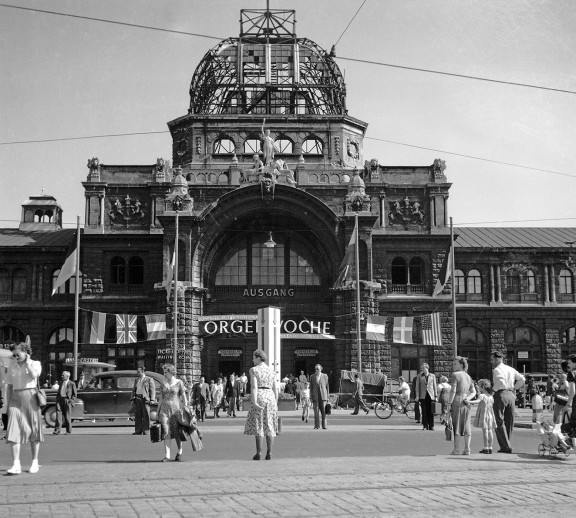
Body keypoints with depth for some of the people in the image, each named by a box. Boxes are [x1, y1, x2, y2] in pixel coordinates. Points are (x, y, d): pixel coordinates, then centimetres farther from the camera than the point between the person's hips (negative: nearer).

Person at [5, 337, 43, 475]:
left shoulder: (35, 364, 2)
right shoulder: (12, 366, 11)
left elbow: (33, 375, -20)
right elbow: (9, 387, 14)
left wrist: (27, 360, -10)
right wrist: (8, 405, 9)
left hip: (30, 398, -2)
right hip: (16, 400, 2)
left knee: (34, 431, 3)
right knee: (13, 432, -11)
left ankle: (35, 462, 14)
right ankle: (16, 465, -14)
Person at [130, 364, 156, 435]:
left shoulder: (149, 379, 4)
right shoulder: (136, 380, 21)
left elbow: (153, 390, 0)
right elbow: (134, 390, 22)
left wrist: (152, 399, -9)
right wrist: (132, 399, 12)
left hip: (145, 399, -5)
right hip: (137, 399, 5)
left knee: (146, 416, -5)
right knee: (137, 416, 4)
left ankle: (145, 431, -2)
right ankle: (138, 431, 8)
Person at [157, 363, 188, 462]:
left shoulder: (179, 383, 1)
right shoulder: (164, 384, 13)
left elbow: (184, 397, 1)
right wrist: (158, 410, 14)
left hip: (176, 408, -3)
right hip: (164, 409, 3)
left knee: (177, 432, 1)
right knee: (166, 432, -6)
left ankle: (180, 452, 24)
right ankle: (167, 455, -8)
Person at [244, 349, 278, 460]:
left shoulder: (254, 370, -3)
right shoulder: (271, 371, 12)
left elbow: (254, 387, -13)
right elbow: (275, 389, 11)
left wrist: (254, 402, -18)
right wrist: (276, 403, 15)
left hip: (259, 397, -4)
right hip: (270, 398, 4)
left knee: (258, 426, 0)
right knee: (269, 426, 7)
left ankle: (259, 453, -2)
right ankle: (269, 453, 3)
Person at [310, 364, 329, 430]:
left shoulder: (325, 376, 6)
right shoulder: (312, 377, 7)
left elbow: (327, 386, 8)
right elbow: (311, 387, 8)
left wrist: (327, 396, 4)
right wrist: (311, 397, 2)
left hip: (323, 396, 0)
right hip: (315, 396, 0)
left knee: (324, 411, -2)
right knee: (316, 411, -4)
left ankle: (324, 425, 5)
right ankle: (316, 426, 0)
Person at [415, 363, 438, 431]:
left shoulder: (432, 376, 9)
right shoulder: (419, 376, 9)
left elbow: (434, 386, 10)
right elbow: (417, 386, 6)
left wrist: (436, 396, 4)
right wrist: (417, 395, -3)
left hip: (430, 395, 0)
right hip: (423, 395, 0)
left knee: (430, 411, -1)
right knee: (424, 411, -2)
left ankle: (431, 426, 5)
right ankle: (425, 426, 4)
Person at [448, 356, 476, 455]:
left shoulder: (455, 375, -7)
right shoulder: (468, 376, 16)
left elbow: (453, 391, -14)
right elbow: (473, 392, 12)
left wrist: (449, 403, -12)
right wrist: (467, 398, -2)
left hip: (457, 401, -6)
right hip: (466, 403, 7)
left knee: (456, 425, -4)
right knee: (466, 425, 8)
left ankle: (456, 449, -4)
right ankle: (467, 449, 7)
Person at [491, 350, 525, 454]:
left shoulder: (497, 369, -8)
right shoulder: (511, 369, 16)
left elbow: (501, 383, -22)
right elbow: (522, 379, 15)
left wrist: (494, 388, -5)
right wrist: (514, 388, 16)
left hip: (501, 395, -7)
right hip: (511, 395, 7)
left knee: (500, 422, -3)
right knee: (509, 422, 12)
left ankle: (506, 447, -8)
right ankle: (508, 445, 13)